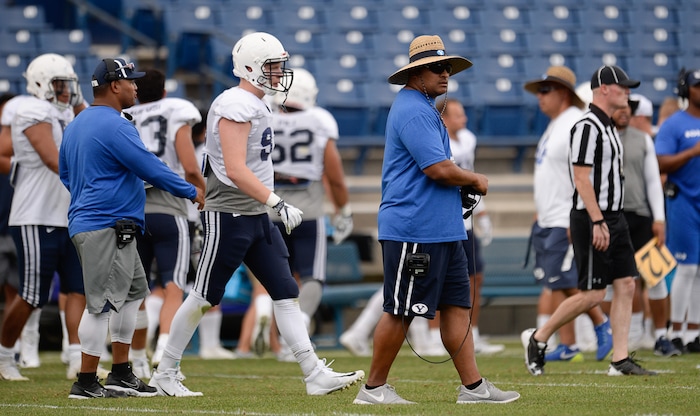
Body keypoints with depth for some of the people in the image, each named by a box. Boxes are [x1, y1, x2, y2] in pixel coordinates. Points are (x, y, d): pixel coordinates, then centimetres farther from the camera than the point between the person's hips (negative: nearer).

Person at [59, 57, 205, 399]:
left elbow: (65, 173, 26)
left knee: (134, 291, 17)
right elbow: (149, 167, -15)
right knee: (103, 303, -8)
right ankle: (86, 383, -6)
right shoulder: (114, 126, -15)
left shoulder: (76, 125, 16)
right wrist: (191, 192, -5)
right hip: (106, 227, -11)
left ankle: (121, 374, 18)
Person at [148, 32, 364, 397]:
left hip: (256, 217, 9)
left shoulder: (255, 106, 14)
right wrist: (278, 203, -26)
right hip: (229, 216, -9)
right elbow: (236, 170, -24)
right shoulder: (236, 106, -17)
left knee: (286, 294, 4)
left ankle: (315, 374, 2)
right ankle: (164, 373, 12)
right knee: (203, 298, 0)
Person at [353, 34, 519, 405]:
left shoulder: (423, 108, 19)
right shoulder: (413, 110, -15)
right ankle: (373, 388, 5)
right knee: (400, 312, -4)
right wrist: (475, 180, -4)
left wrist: (463, 183, 11)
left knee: (457, 305, 7)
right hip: (413, 231, -11)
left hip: (442, 231, 11)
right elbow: (439, 169, -22)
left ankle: (473, 386, 8)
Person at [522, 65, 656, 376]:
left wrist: (612, 220, 19)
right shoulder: (587, 126, -14)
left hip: (613, 218, 10)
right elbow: (581, 178, -20)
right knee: (592, 294, -8)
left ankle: (620, 360, 4)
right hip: (593, 221, -10)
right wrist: (598, 222, -24)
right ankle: (538, 338, 7)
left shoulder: (608, 127, 16)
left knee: (625, 285, 3)